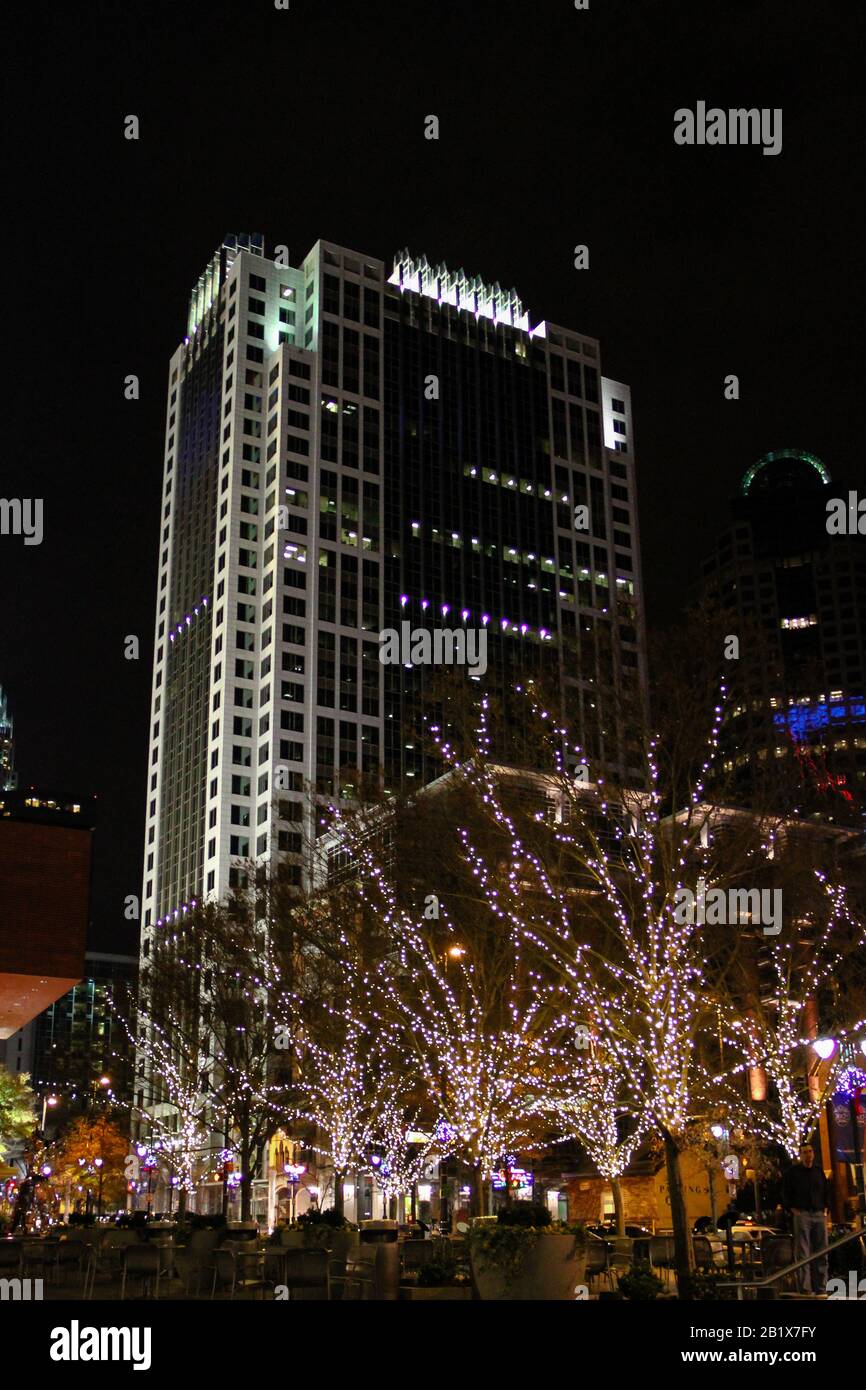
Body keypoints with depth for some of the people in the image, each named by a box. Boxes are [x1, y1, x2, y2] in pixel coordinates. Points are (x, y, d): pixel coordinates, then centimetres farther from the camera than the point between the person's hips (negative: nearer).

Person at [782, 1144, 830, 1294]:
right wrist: (792, 1209, -5)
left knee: (821, 1252, 4)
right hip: (802, 1214, -4)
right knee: (802, 1252, -7)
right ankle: (804, 1288, -8)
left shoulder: (819, 1171, 15)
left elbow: (826, 1191, 22)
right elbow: (785, 1192, 5)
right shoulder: (793, 1172, 4)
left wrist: (826, 1209, 11)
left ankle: (821, 1287, 10)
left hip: (819, 1215, 4)